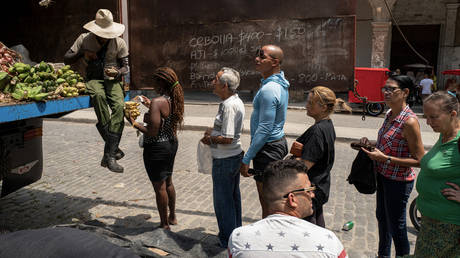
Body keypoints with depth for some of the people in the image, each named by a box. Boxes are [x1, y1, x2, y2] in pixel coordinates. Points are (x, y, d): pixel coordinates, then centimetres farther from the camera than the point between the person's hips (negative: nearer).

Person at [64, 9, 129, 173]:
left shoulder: (119, 43, 2)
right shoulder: (84, 39, 3)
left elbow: (126, 67, 3)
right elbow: (67, 59, 8)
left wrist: (117, 72, -20)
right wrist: (82, 54, -12)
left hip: (112, 80, 1)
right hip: (93, 79, 0)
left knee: (119, 106, -31)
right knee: (99, 95, -38)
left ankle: (109, 154, -28)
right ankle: (113, 145, -35)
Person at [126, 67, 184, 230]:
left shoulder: (158, 102, -23)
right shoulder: (175, 100, 2)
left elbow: (153, 132, -25)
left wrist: (134, 123, -13)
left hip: (157, 148, -9)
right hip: (172, 144, 9)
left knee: (159, 186, 6)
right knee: (168, 182, 23)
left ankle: (164, 225, 20)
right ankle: (172, 217, 38)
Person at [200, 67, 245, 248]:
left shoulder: (229, 106, -24)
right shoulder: (237, 101, 7)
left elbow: (227, 138, -27)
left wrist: (210, 139, -10)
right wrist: (214, 131, 9)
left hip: (224, 159, -10)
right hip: (235, 155, 10)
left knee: (222, 199, 5)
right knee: (233, 196, 21)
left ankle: (227, 239, 19)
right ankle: (236, 232, 36)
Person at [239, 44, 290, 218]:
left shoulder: (268, 90, -23)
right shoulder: (281, 82, 8)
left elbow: (264, 129, -24)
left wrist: (246, 159, -21)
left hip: (268, 148, -11)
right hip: (278, 143, 11)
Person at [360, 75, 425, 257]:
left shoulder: (409, 121, -23)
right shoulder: (390, 114, 3)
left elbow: (419, 160, -21)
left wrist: (385, 158, -26)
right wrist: (371, 144, -2)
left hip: (399, 181, -9)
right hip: (383, 175, 9)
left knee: (396, 225, 7)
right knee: (382, 217, 25)